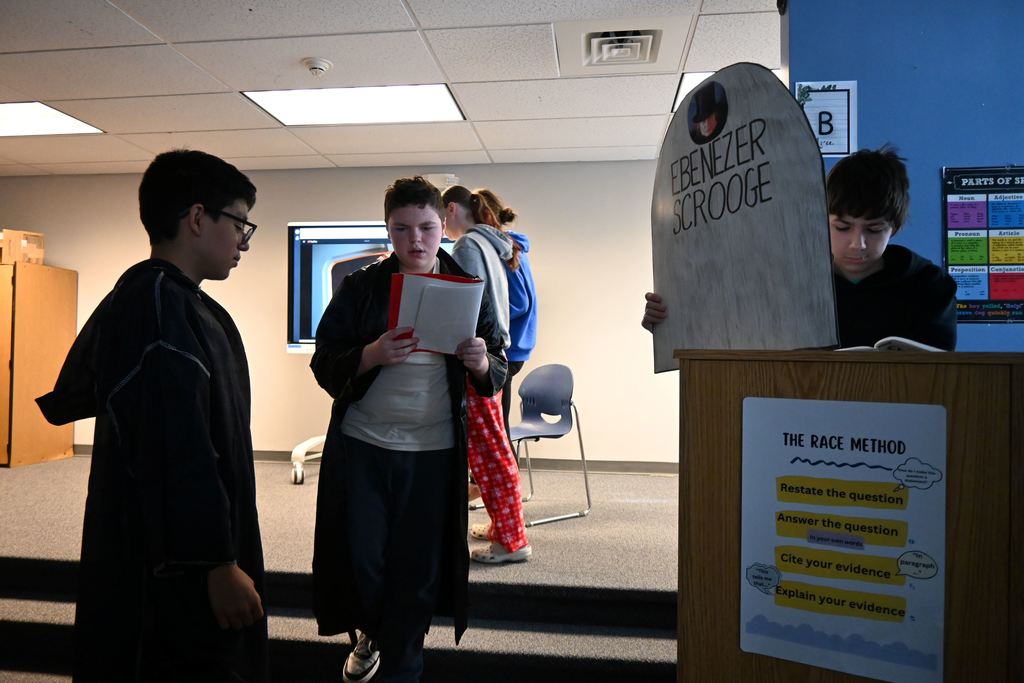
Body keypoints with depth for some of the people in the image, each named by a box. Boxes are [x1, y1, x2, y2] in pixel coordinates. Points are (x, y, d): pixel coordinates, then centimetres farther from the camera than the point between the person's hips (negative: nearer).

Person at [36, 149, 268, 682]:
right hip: (174, 563, -10)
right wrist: (219, 562, -23)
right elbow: (179, 451, -28)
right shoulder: (164, 307, -23)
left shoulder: (131, 297, 9)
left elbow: (68, 398, 21)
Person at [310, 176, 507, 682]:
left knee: (417, 569, 8)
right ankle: (370, 635, 40)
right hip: (362, 445, 0)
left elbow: (497, 374, 4)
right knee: (360, 558, 7)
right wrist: (373, 355, -24)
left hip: (434, 451, 0)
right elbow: (324, 365, -4)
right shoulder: (360, 287, -1)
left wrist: (481, 363, -20)